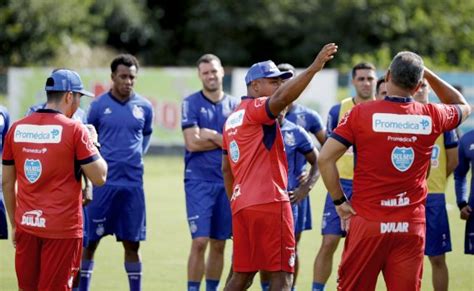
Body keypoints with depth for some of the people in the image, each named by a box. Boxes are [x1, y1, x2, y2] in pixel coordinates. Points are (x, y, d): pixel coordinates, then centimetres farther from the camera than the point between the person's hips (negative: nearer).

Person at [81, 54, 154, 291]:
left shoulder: (144, 107, 5)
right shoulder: (99, 105, -2)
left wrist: (137, 156, 9)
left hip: (132, 183, 2)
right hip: (103, 182, -2)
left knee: (132, 243, 6)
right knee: (91, 240, 1)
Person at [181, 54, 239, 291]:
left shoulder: (234, 105, 9)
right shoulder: (191, 103, 0)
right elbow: (192, 143, -11)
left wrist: (210, 135, -9)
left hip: (227, 181, 4)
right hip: (199, 181, -4)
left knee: (219, 243, 8)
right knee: (200, 241, -11)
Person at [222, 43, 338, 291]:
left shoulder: (232, 118, 21)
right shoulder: (255, 108, -7)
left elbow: (226, 169, 25)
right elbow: (282, 98, -29)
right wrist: (313, 68, -36)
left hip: (241, 203, 9)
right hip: (269, 203, -9)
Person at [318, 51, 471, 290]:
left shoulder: (361, 114, -6)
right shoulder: (431, 117, 0)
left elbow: (324, 158, -9)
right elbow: (463, 107, 24)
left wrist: (339, 201, 1)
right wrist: (427, 73, 21)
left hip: (368, 223, -2)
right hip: (411, 226, 2)